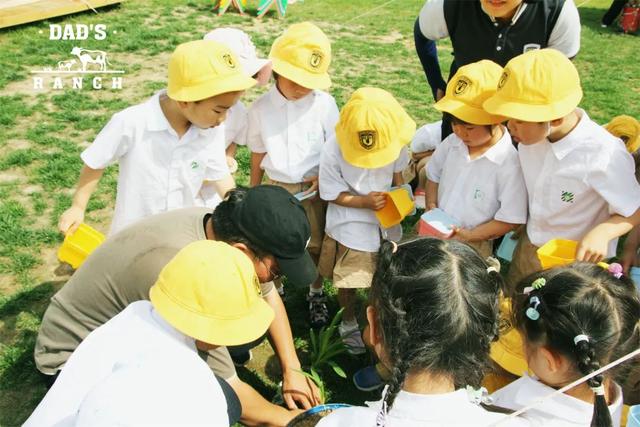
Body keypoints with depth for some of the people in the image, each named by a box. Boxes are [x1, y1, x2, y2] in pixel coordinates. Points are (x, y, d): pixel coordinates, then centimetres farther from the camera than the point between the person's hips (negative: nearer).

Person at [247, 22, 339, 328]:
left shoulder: (324, 104, -12)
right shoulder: (260, 108, -7)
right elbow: (258, 154, 3)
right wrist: (253, 192, 9)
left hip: (314, 188, -1)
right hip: (276, 188, 1)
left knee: (316, 244, 13)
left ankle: (316, 294, 34)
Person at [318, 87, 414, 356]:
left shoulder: (393, 139, -17)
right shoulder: (333, 151, -26)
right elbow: (332, 194, -16)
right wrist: (364, 202, -28)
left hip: (385, 219, 3)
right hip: (350, 224, -3)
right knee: (348, 281, 10)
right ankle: (349, 323, 38)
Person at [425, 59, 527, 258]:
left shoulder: (509, 164, -22)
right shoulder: (452, 142, -5)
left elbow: (511, 220, -17)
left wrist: (468, 235, -19)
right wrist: (431, 209, -3)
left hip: (472, 247, -5)